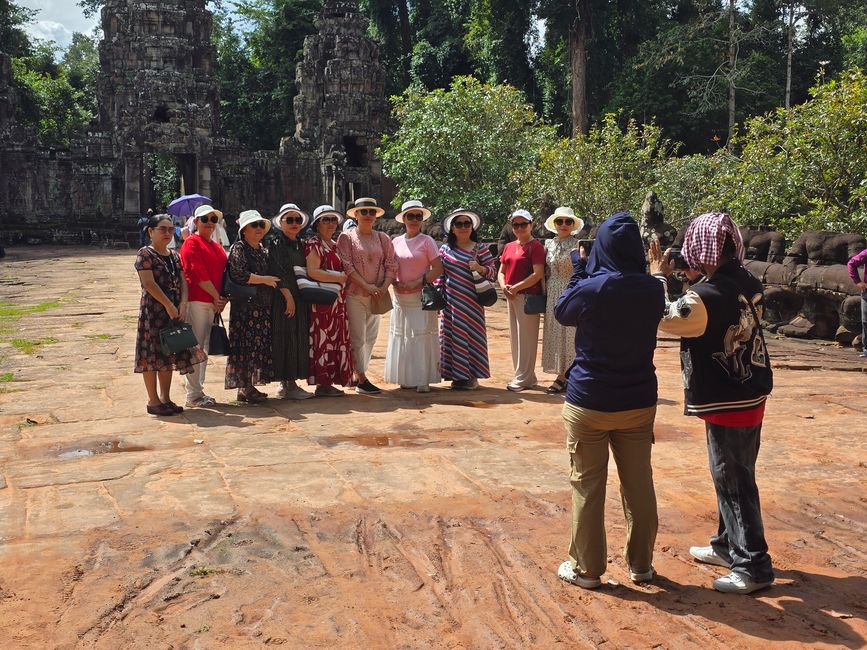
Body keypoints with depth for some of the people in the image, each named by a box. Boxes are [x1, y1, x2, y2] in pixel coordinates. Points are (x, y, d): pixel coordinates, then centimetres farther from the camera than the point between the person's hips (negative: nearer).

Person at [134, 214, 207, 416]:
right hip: (153, 310, -7)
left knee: (169, 354, 11)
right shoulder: (145, 254, -7)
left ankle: (165, 398, 19)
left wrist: (182, 305, -8)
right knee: (152, 353, -2)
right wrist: (169, 305, -17)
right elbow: (149, 283, -15)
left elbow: (182, 281, 8)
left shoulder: (174, 256, 14)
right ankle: (153, 400, 5)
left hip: (174, 311, 7)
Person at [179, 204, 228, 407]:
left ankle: (199, 390, 21)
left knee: (204, 347, 13)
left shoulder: (216, 246, 20)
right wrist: (216, 296, -13)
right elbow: (198, 274, -14)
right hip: (196, 300, -8)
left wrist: (223, 298, 1)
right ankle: (193, 395, -1)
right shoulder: (192, 242, -5)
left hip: (213, 302, 8)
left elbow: (223, 273, 16)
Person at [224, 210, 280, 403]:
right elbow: (239, 275, -18)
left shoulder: (262, 249, 19)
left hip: (263, 305, 8)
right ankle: (244, 388, -1)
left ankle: (250, 385, 14)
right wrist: (265, 280, -13)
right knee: (246, 344, -7)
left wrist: (273, 282, 12)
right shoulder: (239, 249, -6)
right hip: (245, 305, -8)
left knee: (259, 345, 7)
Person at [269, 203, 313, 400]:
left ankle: (292, 382, 14)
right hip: (284, 297, -8)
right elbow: (278, 273, -14)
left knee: (299, 338, 8)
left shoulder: (301, 245, 16)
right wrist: (289, 297, -18)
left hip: (301, 298, 8)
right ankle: (286, 385, -2)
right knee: (285, 338, -5)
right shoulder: (277, 244, -6)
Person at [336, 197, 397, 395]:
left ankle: (359, 375, 20)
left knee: (371, 338, 9)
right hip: (354, 295, -5)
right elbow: (346, 265, -9)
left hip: (376, 295, 5)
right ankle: (361, 380, -1)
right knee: (358, 338, -5)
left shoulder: (382, 238, 11)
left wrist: (383, 287, -9)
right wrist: (366, 286, -16)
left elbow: (391, 264, 6)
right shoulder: (346, 237, 0)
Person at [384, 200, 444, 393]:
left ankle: (423, 379, -1)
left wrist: (417, 283, -15)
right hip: (400, 297, 5)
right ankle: (407, 377, 16)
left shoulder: (427, 241, -3)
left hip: (421, 296, -5)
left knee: (422, 335, -6)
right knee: (402, 335, 7)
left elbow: (438, 269, -8)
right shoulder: (396, 242, 9)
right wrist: (395, 283, -5)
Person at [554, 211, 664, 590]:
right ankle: (640, 564, 27)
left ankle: (586, 568, 17)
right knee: (639, 485, 14)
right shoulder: (653, 290, -7)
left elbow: (562, 313, 2)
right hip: (639, 402, 4)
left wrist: (579, 270, 10)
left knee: (587, 487, 8)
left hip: (589, 403, -3)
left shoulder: (590, 289, -18)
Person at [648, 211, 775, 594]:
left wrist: (658, 277, 3)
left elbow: (661, 318, -9)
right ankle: (728, 546, 35)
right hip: (751, 394, 9)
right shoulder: (749, 283, -1)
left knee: (733, 482, 2)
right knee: (731, 476, 20)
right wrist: (699, 279, 6)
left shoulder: (705, 297, -24)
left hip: (728, 403, -9)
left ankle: (753, 566, 12)